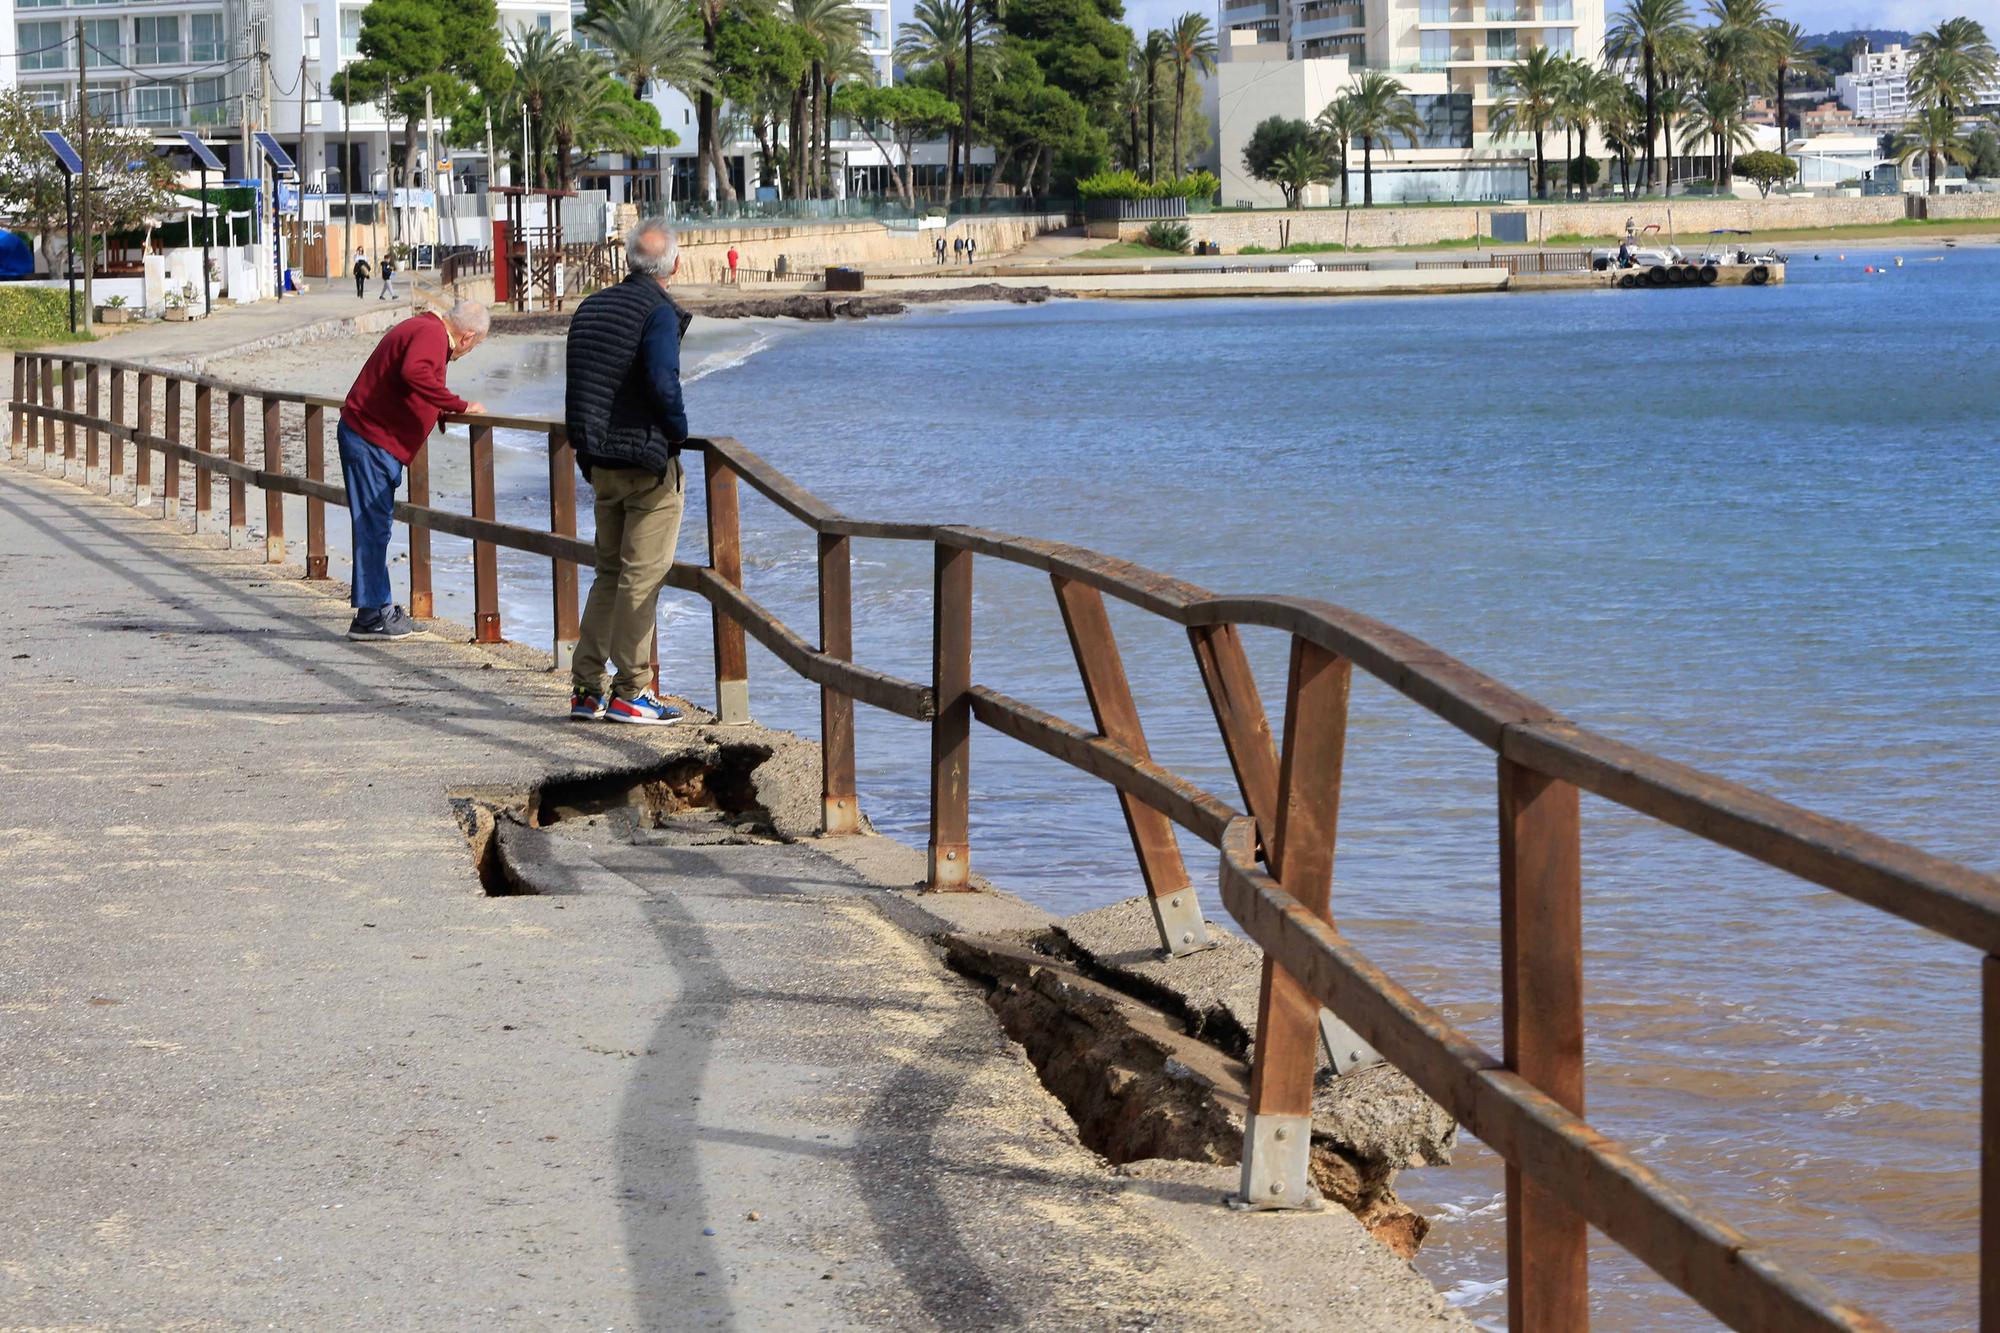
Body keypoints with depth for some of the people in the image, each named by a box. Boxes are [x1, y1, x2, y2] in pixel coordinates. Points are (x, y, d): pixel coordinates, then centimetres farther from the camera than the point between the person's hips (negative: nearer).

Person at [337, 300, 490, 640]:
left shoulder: (423, 329, 16)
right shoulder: (431, 335, -16)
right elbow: (414, 374, -35)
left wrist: (444, 410, 16)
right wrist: (460, 406, -30)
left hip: (365, 434, 11)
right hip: (371, 439, -11)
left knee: (376, 526, 14)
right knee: (373, 526, -7)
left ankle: (380, 608, 20)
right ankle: (370, 616, -5)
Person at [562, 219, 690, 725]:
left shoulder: (591, 307, 10)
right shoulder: (659, 312, -13)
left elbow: (579, 384, 11)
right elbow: (663, 381, -24)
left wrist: (590, 445, 16)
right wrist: (680, 431, -8)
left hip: (601, 462, 7)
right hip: (650, 464, -7)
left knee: (609, 573, 16)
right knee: (642, 577, -2)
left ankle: (587, 687, 14)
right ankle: (629, 692, 0)